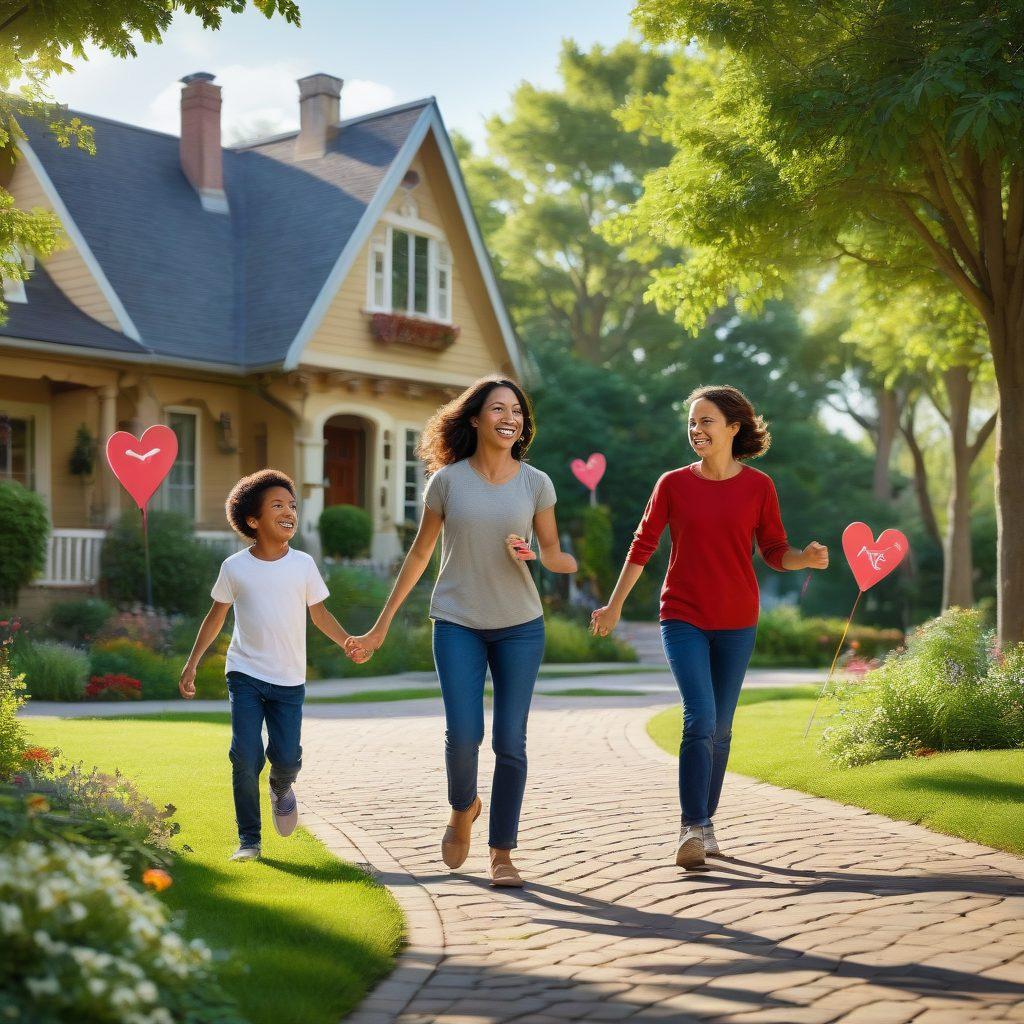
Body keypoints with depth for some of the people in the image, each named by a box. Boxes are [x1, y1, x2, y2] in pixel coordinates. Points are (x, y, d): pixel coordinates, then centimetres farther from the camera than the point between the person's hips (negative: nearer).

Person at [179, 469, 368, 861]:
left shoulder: (303, 565, -3)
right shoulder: (234, 568, -5)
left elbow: (319, 613, 6)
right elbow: (216, 617, 7)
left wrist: (347, 642, -11)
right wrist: (191, 664, 6)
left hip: (289, 680, 1)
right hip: (245, 674, -1)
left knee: (286, 758, -3)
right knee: (245, 756, -9)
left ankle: (281, 790, 34)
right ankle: (248, 839, 6)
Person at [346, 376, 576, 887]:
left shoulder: (536, 483, -1)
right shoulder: (447, 480, -3)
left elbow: (553, 554, 6)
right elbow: (419, 553, 6)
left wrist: (530, 553, -20)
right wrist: (383, 623, 8)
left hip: (520, 625, 1)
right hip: (458, 623, -1)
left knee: (510, 743, -1)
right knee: (463, 734, -13)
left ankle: (502, 854, 13)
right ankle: (463, 809, 20)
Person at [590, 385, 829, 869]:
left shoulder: (758, 486, 0)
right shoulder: (673, 484, -1)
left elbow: (775, 552, 5)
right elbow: (642, 546, 5)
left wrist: (807, 558, -17)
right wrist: (615, 605, 8)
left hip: (736, 623, 2)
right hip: (683, 619, -1)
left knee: (720, 728, 9)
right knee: (700, 718, -15)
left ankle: (705, 823, 23)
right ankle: (692, 829, -10)